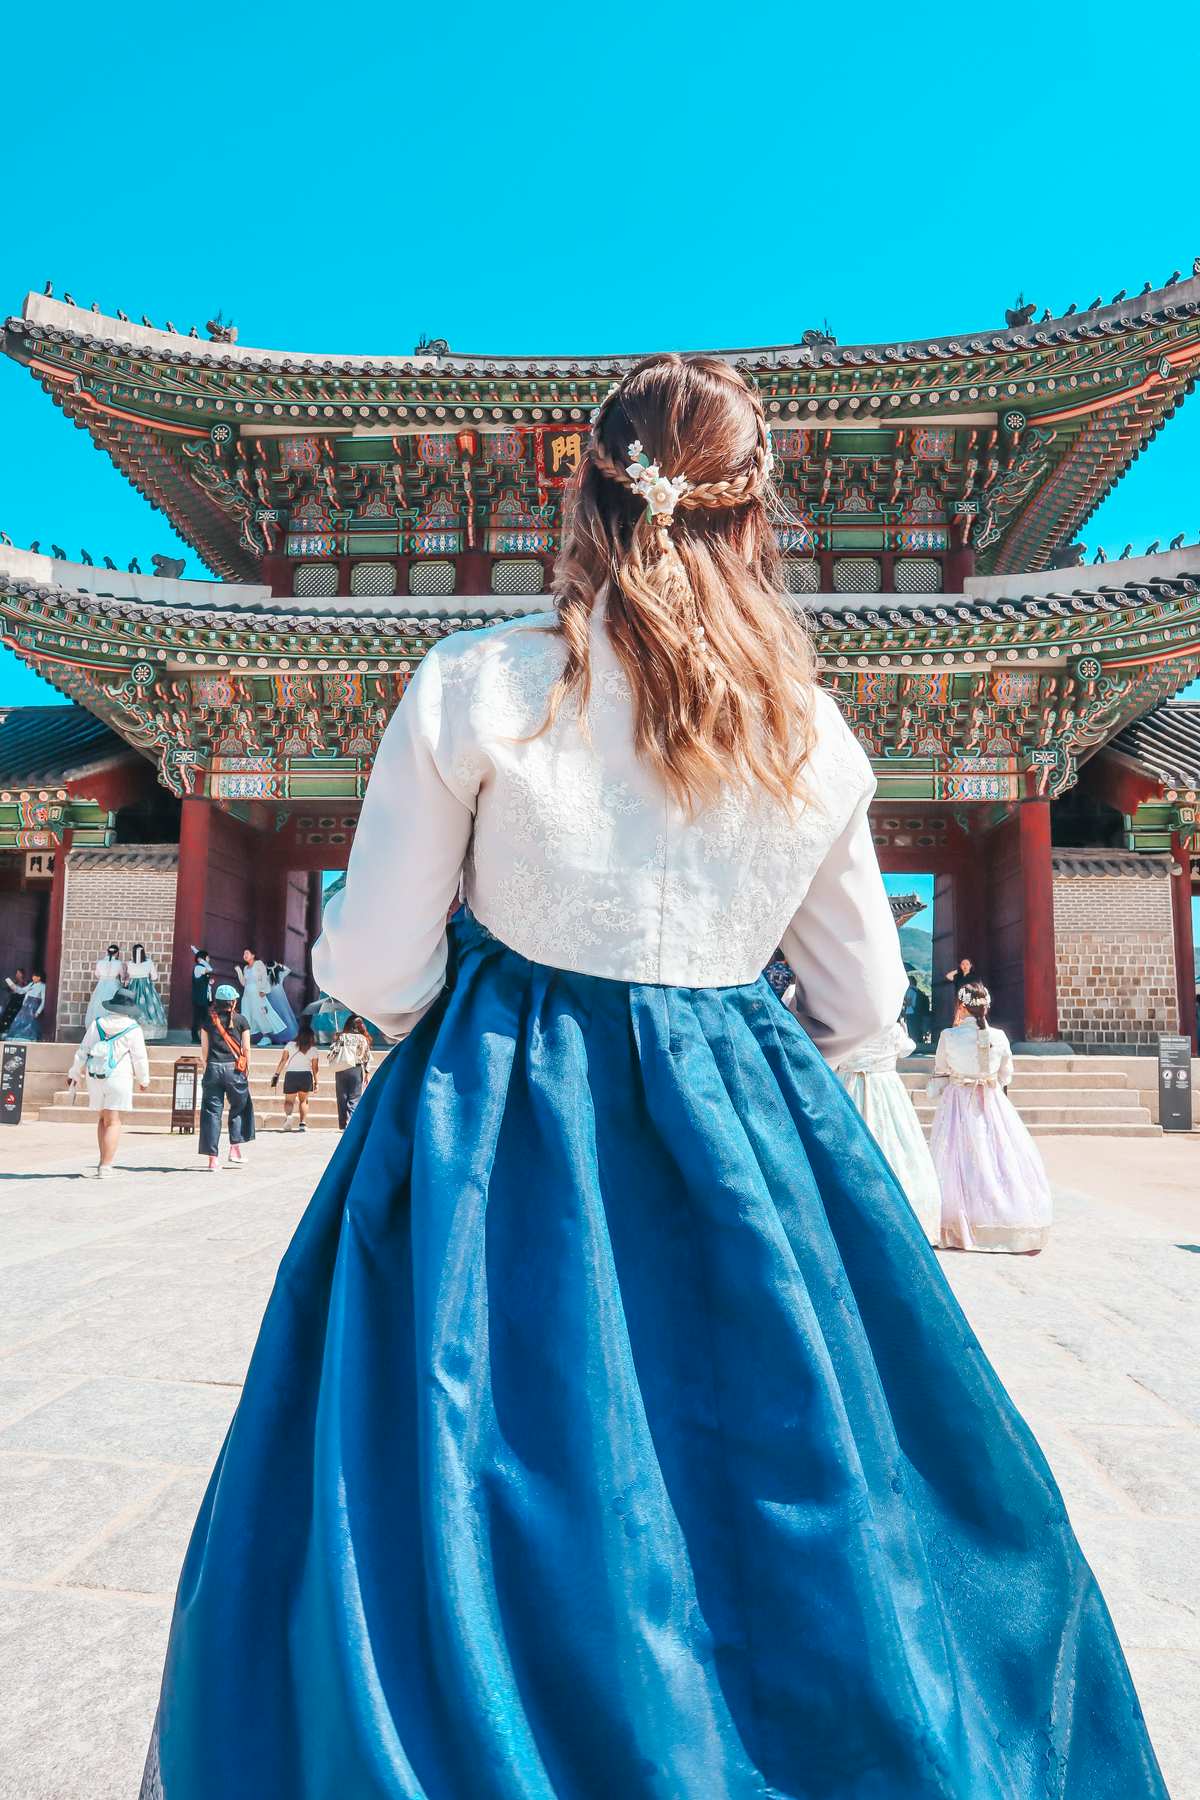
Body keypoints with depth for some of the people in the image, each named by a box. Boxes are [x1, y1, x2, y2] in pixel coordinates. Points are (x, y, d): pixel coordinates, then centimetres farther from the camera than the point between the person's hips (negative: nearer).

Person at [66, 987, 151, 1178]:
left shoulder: (97, 1023, 6)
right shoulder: (133, 1029, -5)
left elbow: (82, 1051, 9)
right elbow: (140, 1058, -2)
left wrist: (74, 1074, 20)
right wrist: (144, 1080, 12)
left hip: (95, 1077, 4)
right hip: (119, 1077, -4)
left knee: (103, 1119, 18)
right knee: (113, 1122, -3)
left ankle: (104, 1161, 17)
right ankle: (105, 1167, -9)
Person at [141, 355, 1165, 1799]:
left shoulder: (476, 685, -9)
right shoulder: (816, 732, 1)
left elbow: (371, 969, -7)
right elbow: (861, 997, 7)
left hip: (502, 1140, -2)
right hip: (751, 1150, 3)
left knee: (470, 1528, 15)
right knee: (810, 1527, 20)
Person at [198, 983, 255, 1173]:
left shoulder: (208, 1020, 6)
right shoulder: (241, 1020, 2)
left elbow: (204, 1049, 7)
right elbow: (246, 1048, 2)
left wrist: (205, 1071, 15)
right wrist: (247, 1070, 11)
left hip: (213, 1068, 2)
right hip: (234, 1068, -1)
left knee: (212, 1111, 4)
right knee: (239, 1107, 17)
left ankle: (213, 1157, 3)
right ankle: (235, 1147, 9)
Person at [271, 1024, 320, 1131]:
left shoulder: (290, 1045, 2)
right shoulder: (313, 1049, 4)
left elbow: (283, 1061, -4)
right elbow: (314, 1068, 4)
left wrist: (276, 1074, -2)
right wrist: (315, 1082, 11)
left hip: (291, 1075, -1)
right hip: (306, 1076, 1)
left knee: (289, 1100, 10)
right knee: (303, 1100, 19)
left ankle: (288, 1115, -21)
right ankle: (303, 1123, 8)